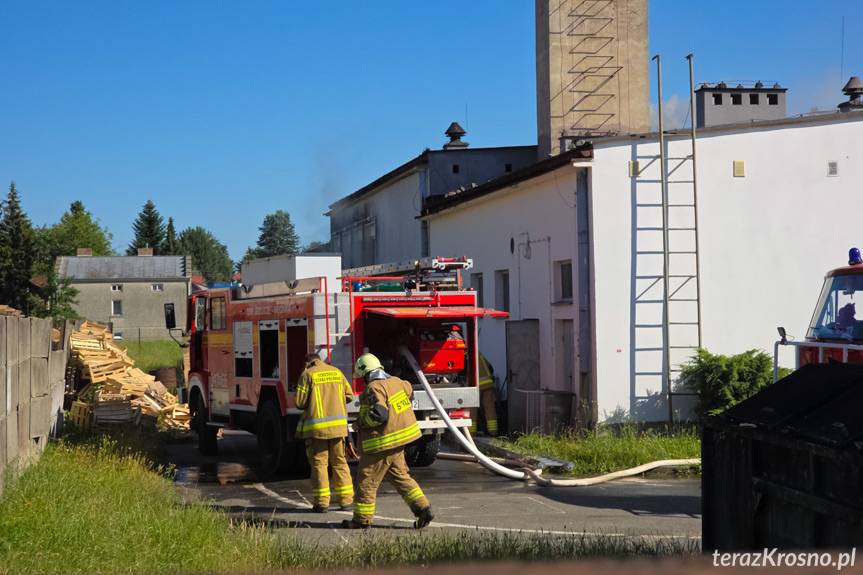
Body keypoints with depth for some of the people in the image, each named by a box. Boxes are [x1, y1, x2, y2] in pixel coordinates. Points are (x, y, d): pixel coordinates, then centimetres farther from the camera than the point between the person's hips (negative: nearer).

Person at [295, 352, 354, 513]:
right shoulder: (336, 372, 10)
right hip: (338, 425, 4)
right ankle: (346, 500, 12)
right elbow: (349, 395, 12)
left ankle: (322, 502, 2)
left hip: (317, 427, -4)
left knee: (319, 463, 3)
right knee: (339, 461, 12)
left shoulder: (307, 374, -3)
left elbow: (300, 402, -4)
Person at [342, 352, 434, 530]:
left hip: (381, 445, -9)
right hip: (398, 442, 9)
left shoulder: (374, 388, -20)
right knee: (400, 476, 15)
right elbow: (409, 391, 28)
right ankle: (423, 508, 7)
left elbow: (379, 414, -30)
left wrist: (361, 422, -13)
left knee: (366, 480, 3)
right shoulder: (395, 381, 7)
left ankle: (362, 519, 11)